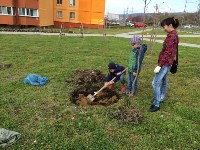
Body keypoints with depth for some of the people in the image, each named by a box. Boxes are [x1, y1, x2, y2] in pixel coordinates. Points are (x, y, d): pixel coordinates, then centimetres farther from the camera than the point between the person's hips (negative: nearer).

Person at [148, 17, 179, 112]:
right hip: (167, 63, 10)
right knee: (164, 81, 21)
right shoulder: (174, 35, 12)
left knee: (155, 83, -8)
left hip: (165, 63, -10)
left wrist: (159, 65, -22)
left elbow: (167, 53, -23)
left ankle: (156, 104, 0)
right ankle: (161, 98, 36)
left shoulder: (171, 36, -19)